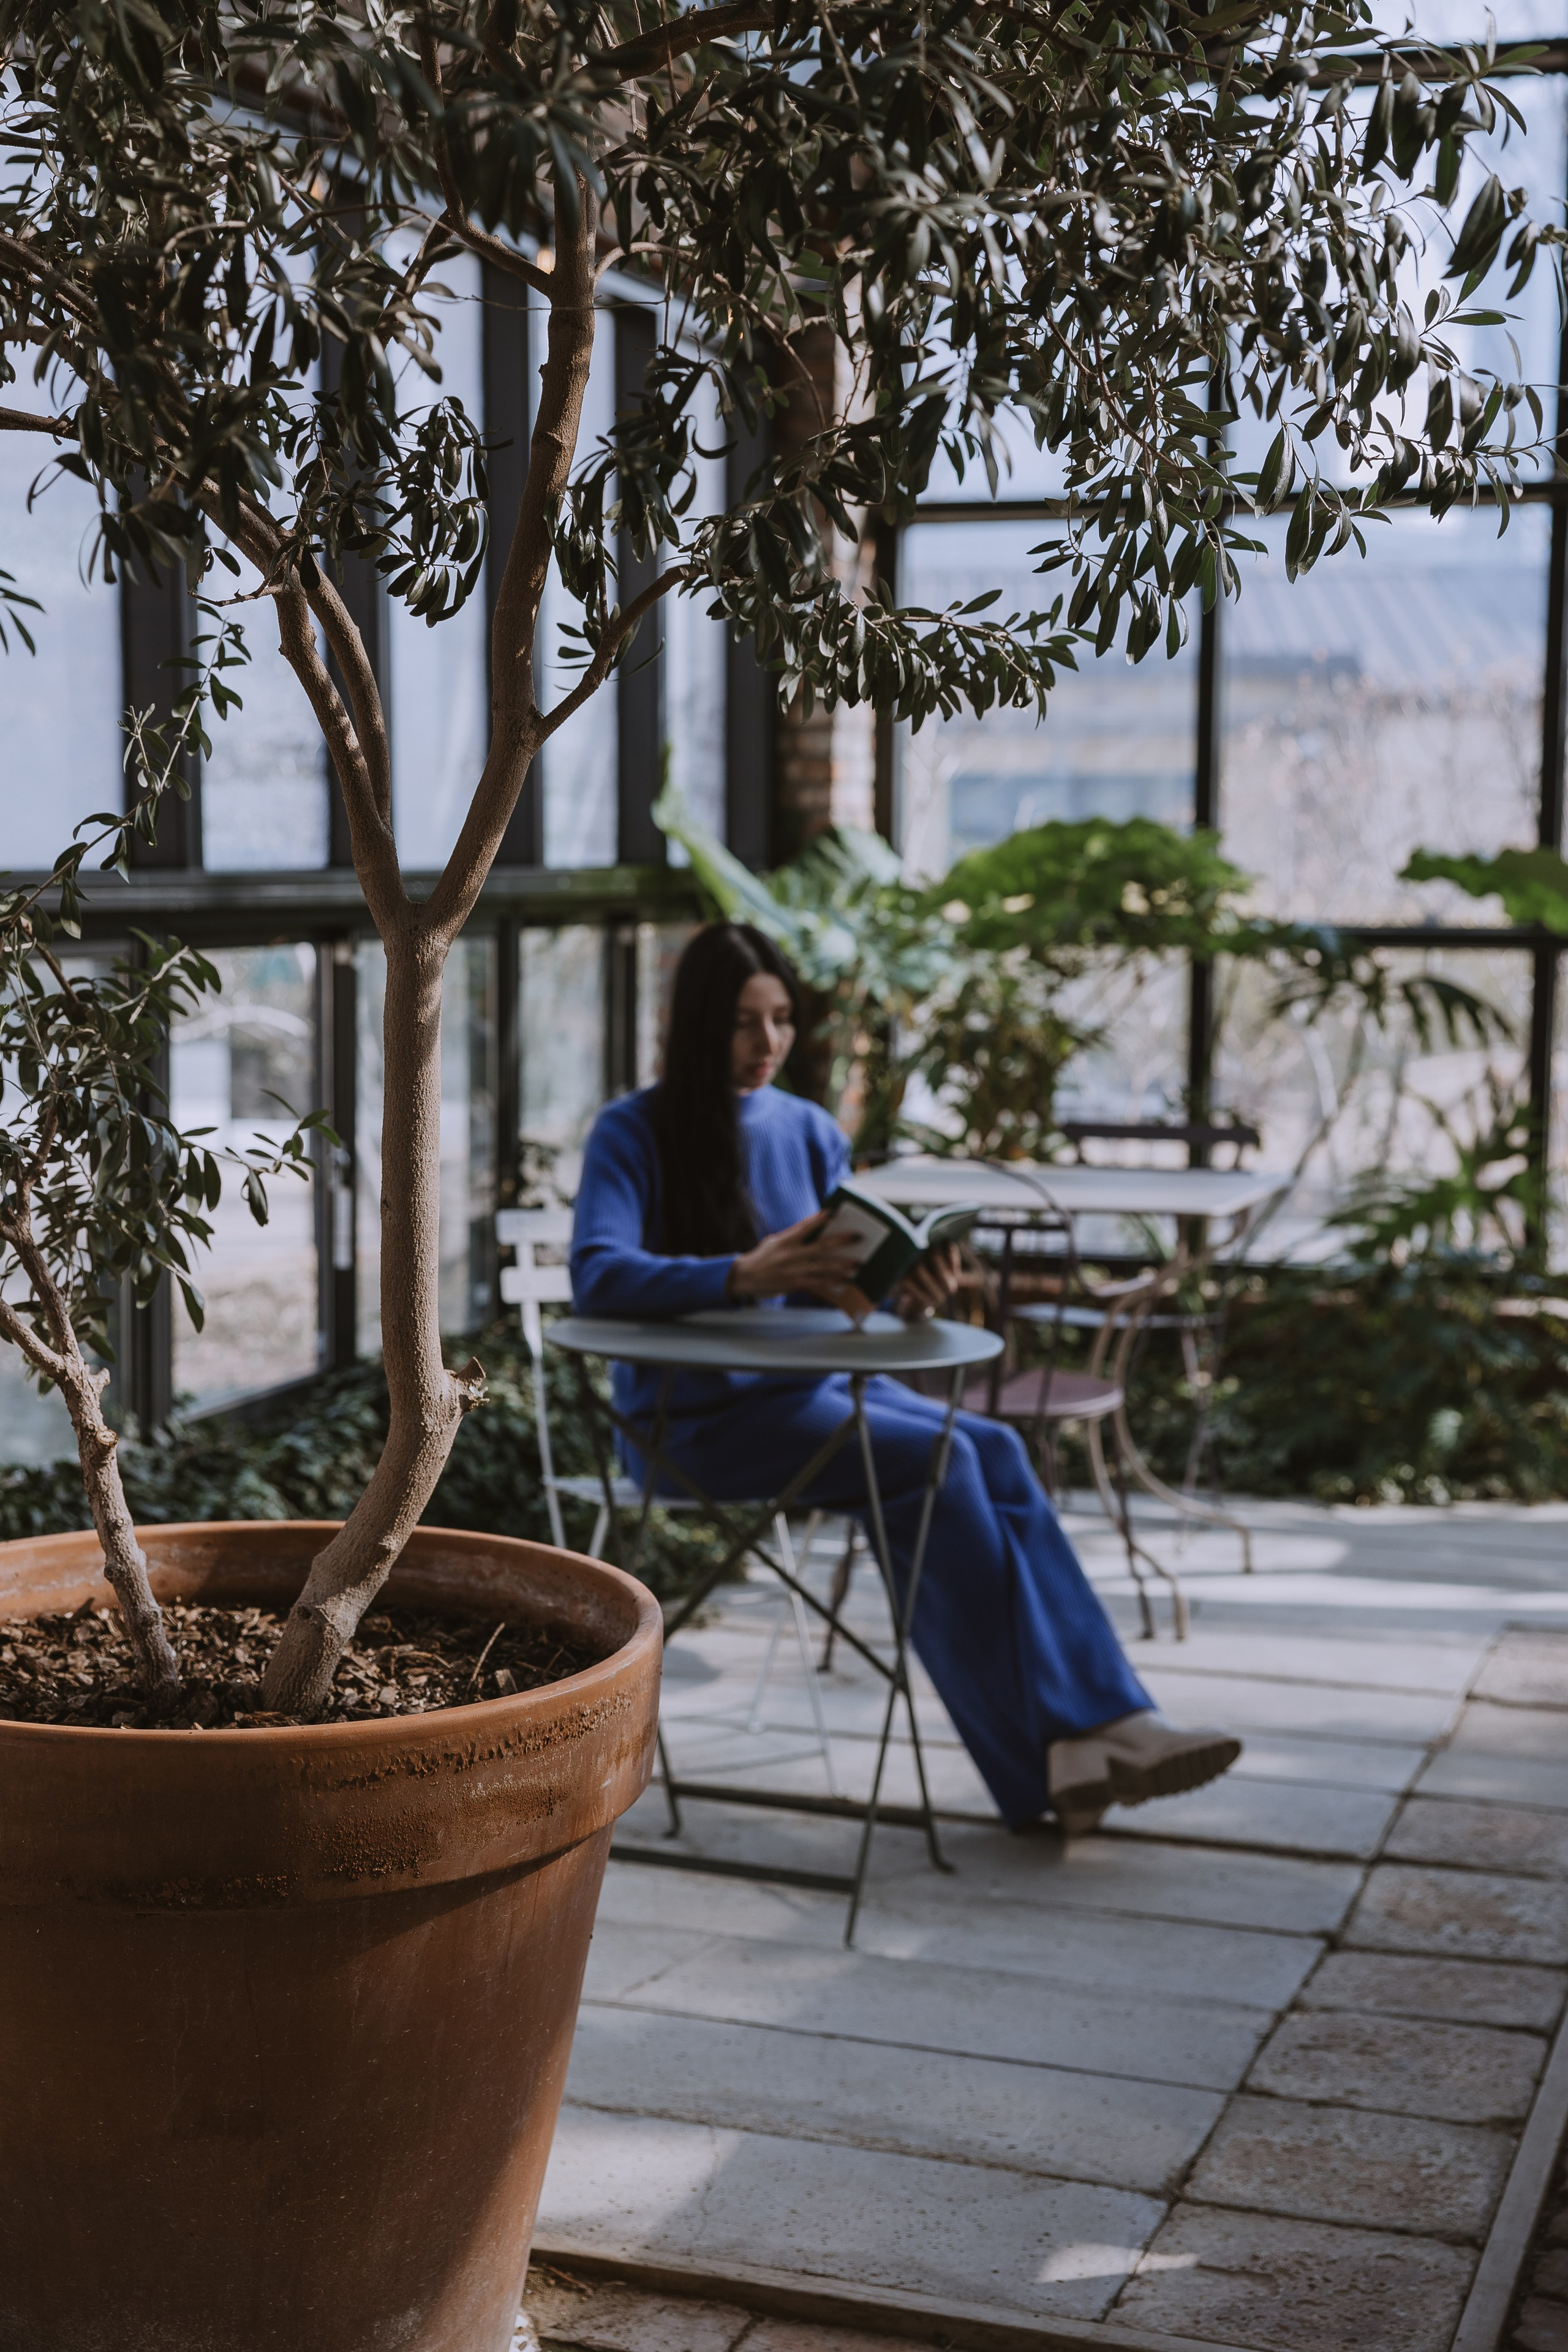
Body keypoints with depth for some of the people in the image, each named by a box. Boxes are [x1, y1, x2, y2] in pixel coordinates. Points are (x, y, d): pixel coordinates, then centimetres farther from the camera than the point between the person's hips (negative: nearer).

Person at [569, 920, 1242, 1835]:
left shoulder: (810, 1131, 14)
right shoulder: (635, 1133, -4)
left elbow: (848, 1291, 9)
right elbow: (598, 1275, -22)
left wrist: (908, 1294, -16)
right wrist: (744, 1276, -36)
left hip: (812, 1382, 6)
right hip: (699, 1411, -6)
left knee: (993, 1448, -22)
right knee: (933, 1460, -27)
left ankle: (1093, 1727, -30)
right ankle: (1040, 1762, -25)